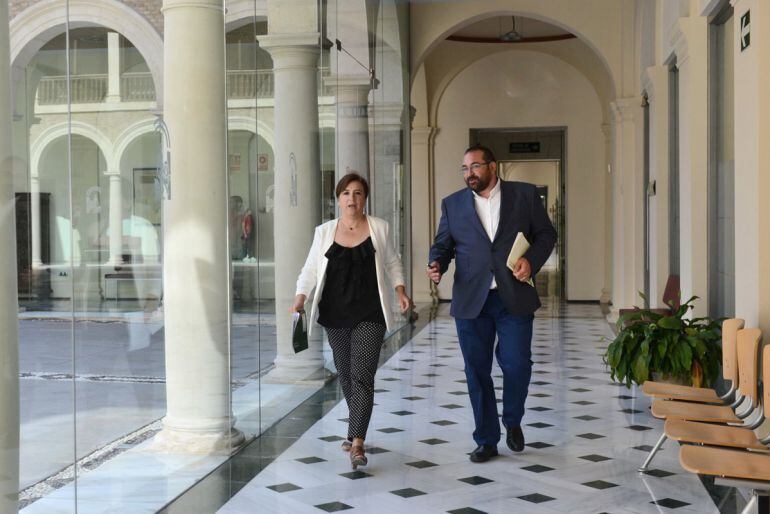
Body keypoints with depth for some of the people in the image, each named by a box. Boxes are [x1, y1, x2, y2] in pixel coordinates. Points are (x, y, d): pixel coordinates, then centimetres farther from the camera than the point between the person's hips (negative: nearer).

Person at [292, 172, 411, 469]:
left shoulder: (378, 228, 4)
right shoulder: (324, 232, 6)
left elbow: (392, 263, 14)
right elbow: (311, 268, 6)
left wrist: (400, 290, 2)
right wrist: (300, 296, -8)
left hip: (369, 314, -3)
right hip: (336, 313, 3)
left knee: (362, 376, -11)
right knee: (345, 375, 12)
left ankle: (357, 442, -14)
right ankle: (357, 429, 31)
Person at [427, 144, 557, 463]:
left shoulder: (524, 194, 5)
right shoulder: (452, 204, 9)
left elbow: (546, 233, 7)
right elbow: (442, 244, 10)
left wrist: (531, 260, -10)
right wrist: (436, 265, -11)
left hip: (514, 298, -1)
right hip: (470, 301, 2)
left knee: (517, 365, -4)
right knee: (477, 372, 5)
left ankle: (512, 421, 25)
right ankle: (486, 440, 18)